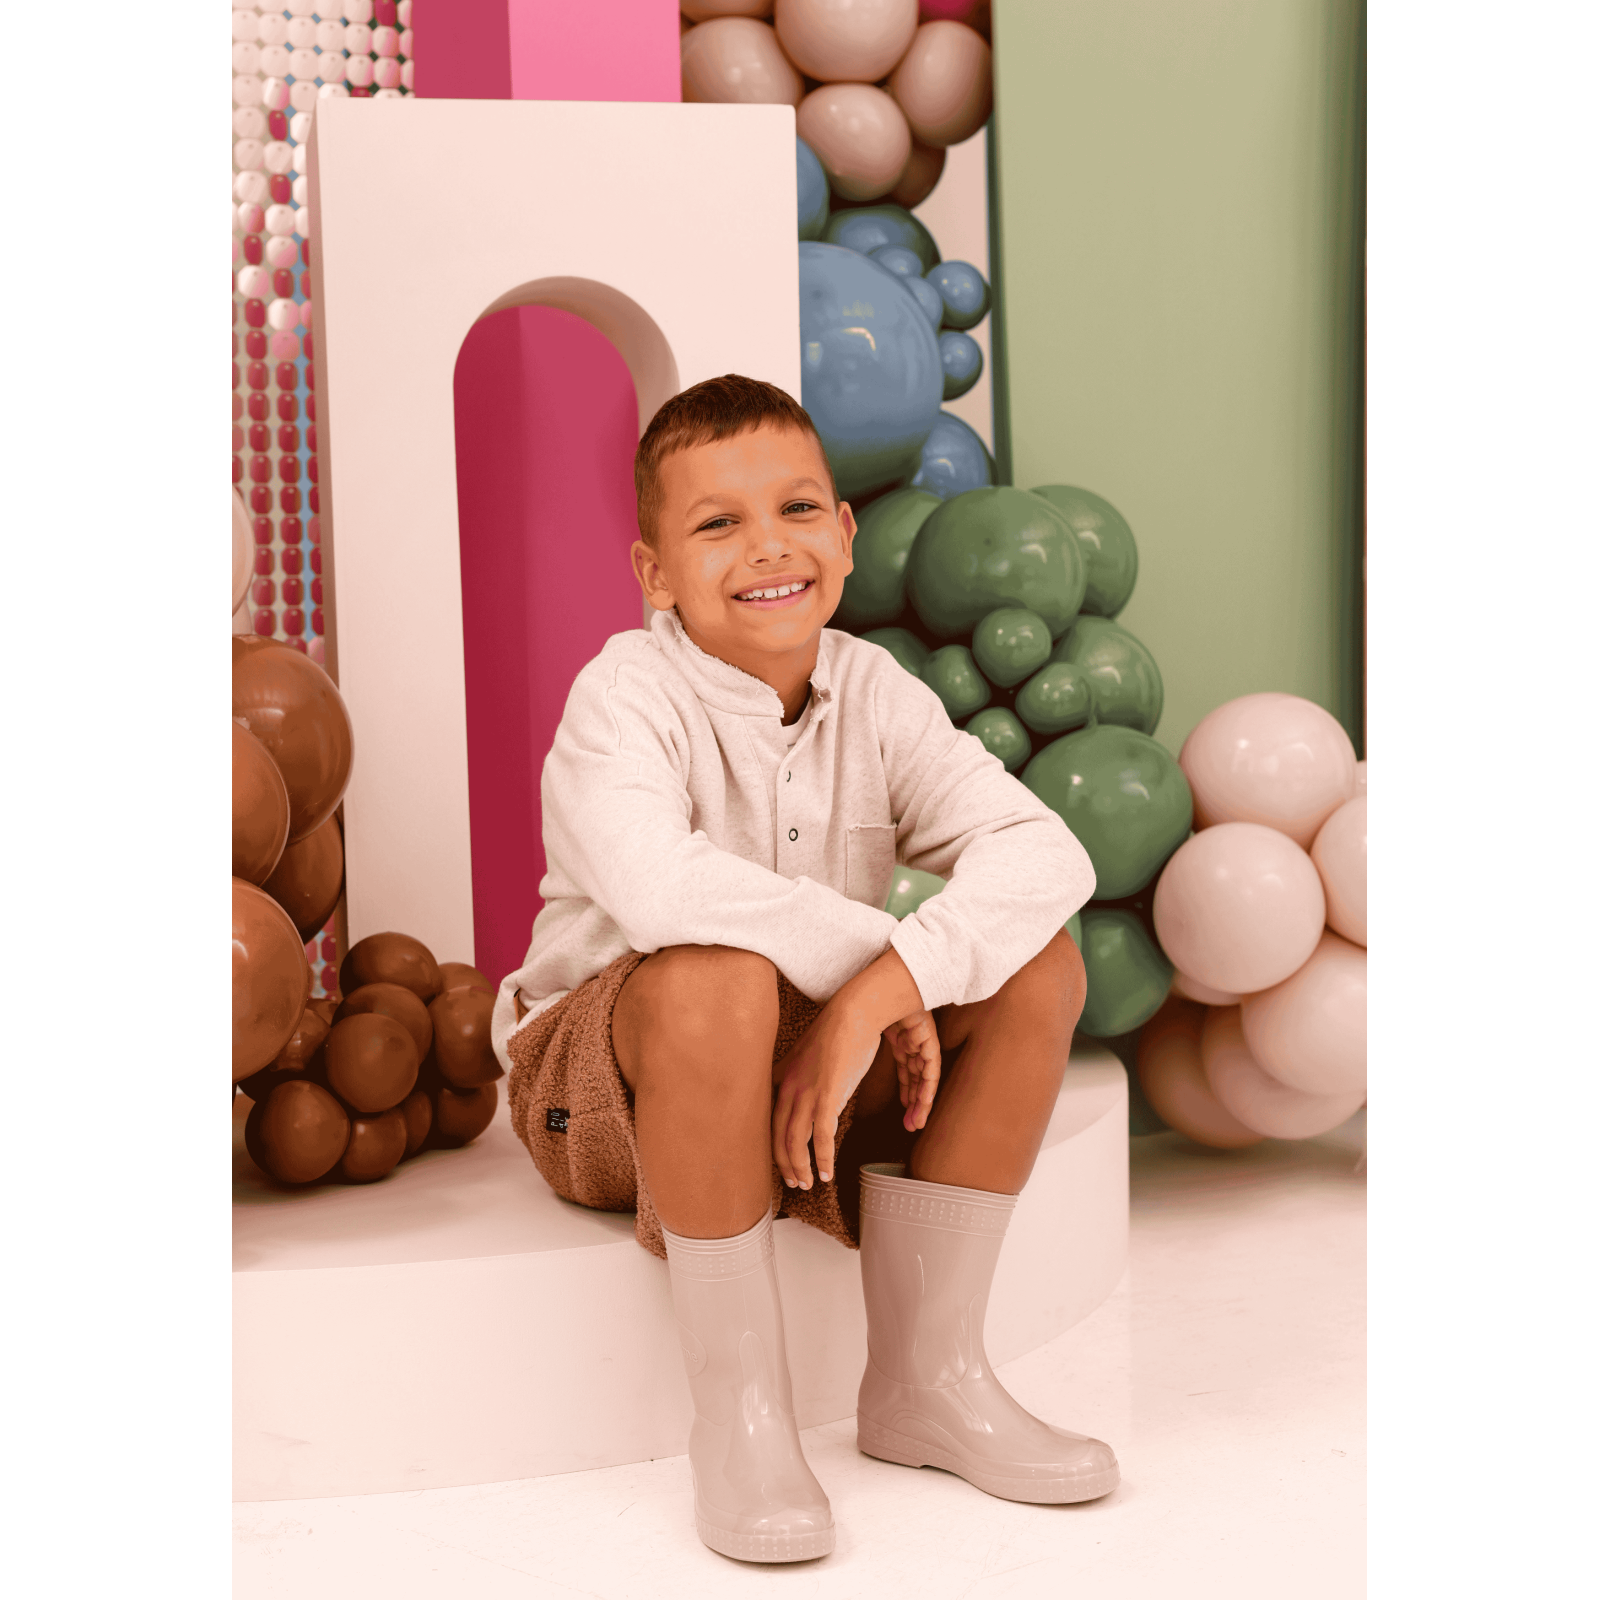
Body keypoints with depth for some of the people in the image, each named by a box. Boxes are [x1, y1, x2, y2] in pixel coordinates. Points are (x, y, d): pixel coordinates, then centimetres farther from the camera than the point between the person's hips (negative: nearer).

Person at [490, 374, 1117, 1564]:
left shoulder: (874, 692, -2)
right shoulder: (627, 693, -16)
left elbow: (1044, 851, -18)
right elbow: (652, 881, -39)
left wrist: (888, 984, -33)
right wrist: (861, 953, -31)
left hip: (820, 1073, 5)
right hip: (607, 1087, -5)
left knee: (1040, 965, -14)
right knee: (718, 978, -38)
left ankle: (927, 1376, -5)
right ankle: (739, 1408, -20)